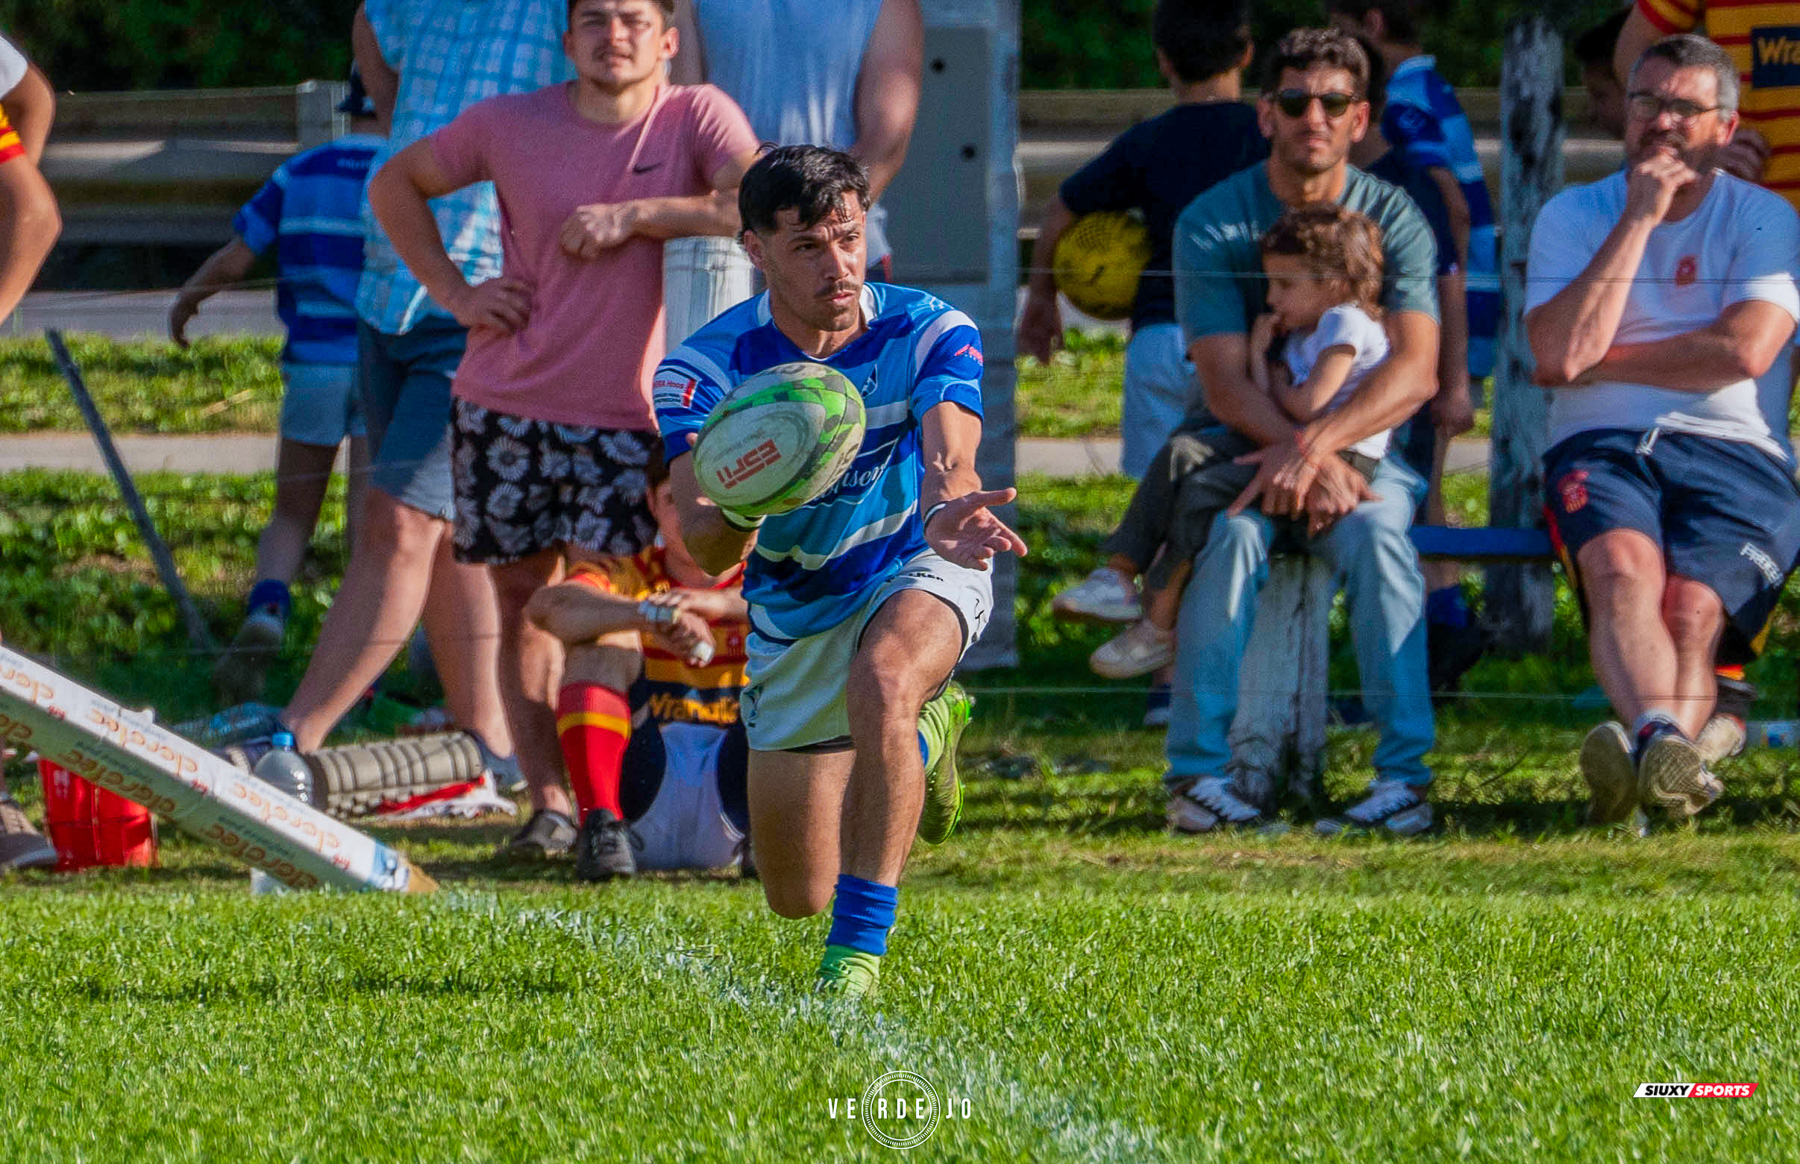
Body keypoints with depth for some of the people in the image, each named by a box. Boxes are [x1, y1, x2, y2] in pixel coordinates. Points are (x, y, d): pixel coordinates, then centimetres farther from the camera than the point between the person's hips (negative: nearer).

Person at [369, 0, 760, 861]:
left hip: (628, 417, -3)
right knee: (523, 598, 4)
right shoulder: (510, 126, 1)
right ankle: (547, 800, 10)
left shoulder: (698, 119, -6)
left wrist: (631, 217, -22)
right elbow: (396, 186, 15)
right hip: (504, 405, 3)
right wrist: (454, 292, 2)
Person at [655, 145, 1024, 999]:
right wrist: (738, 510, -55)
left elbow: (949, 460, -36)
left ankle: (859, 950, -33)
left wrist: (948, 512, -61)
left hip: (916, 574, -2)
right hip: (794, 612, 3)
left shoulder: (929, 334, -19)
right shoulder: (705, 369, -20)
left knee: (879, 683, -40)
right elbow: (703, 546, -30)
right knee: (797, 896, 10)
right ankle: (923, 731, 42)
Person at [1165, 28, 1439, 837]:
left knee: (1375, 532, -32)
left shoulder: (1392, 218, -1)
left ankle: (1405, 772, -32)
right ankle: (1198, 771, -31)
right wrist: (1315, 463, -27)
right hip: (1239, 447, 0)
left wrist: (1315, 446, -30)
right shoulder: (1212, 223, -4)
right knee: (1232, 531, -33)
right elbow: (1225, 384, -12)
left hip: (1369, 446, 0)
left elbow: (1416, 370, -15)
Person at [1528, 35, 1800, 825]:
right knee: (1623, 565, -34)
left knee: (1691, 607, -30)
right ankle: (1665, 741, -61)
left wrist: (1601, 362, 0)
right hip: (1599, 448, 0)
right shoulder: (1572, 217, 15)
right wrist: (1638, 221, -3)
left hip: (1729, 449, 0)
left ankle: (1651, 760, -55)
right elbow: (1560, 353, -3)